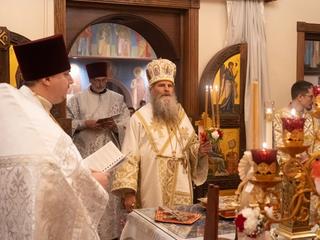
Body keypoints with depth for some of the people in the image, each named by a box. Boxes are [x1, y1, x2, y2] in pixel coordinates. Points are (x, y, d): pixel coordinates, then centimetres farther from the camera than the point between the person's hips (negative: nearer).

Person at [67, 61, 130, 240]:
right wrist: (85, 124, -12)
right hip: (86, 155, -1)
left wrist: (115, 126, -16)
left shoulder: (118, 99, 8)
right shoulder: (77, 99, 5)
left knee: (110, 195, 3)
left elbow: (127, 125, 4)